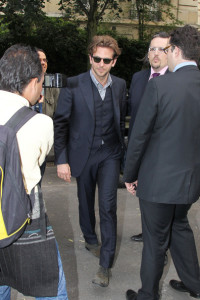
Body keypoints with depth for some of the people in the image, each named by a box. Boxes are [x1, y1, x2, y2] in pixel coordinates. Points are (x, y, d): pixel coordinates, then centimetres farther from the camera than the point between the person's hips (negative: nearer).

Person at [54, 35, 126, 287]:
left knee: (108, 205, -7)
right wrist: (61, 160, -13)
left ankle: (105, 264, 5)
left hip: (109, 155, 1)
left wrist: (121, 149, 13)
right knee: (86, 202, 16)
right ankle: (90, 239, 45)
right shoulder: (74, 85, -10)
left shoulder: (120, 86, 0)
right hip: (83, 154, -1)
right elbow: (60, 123, -10)